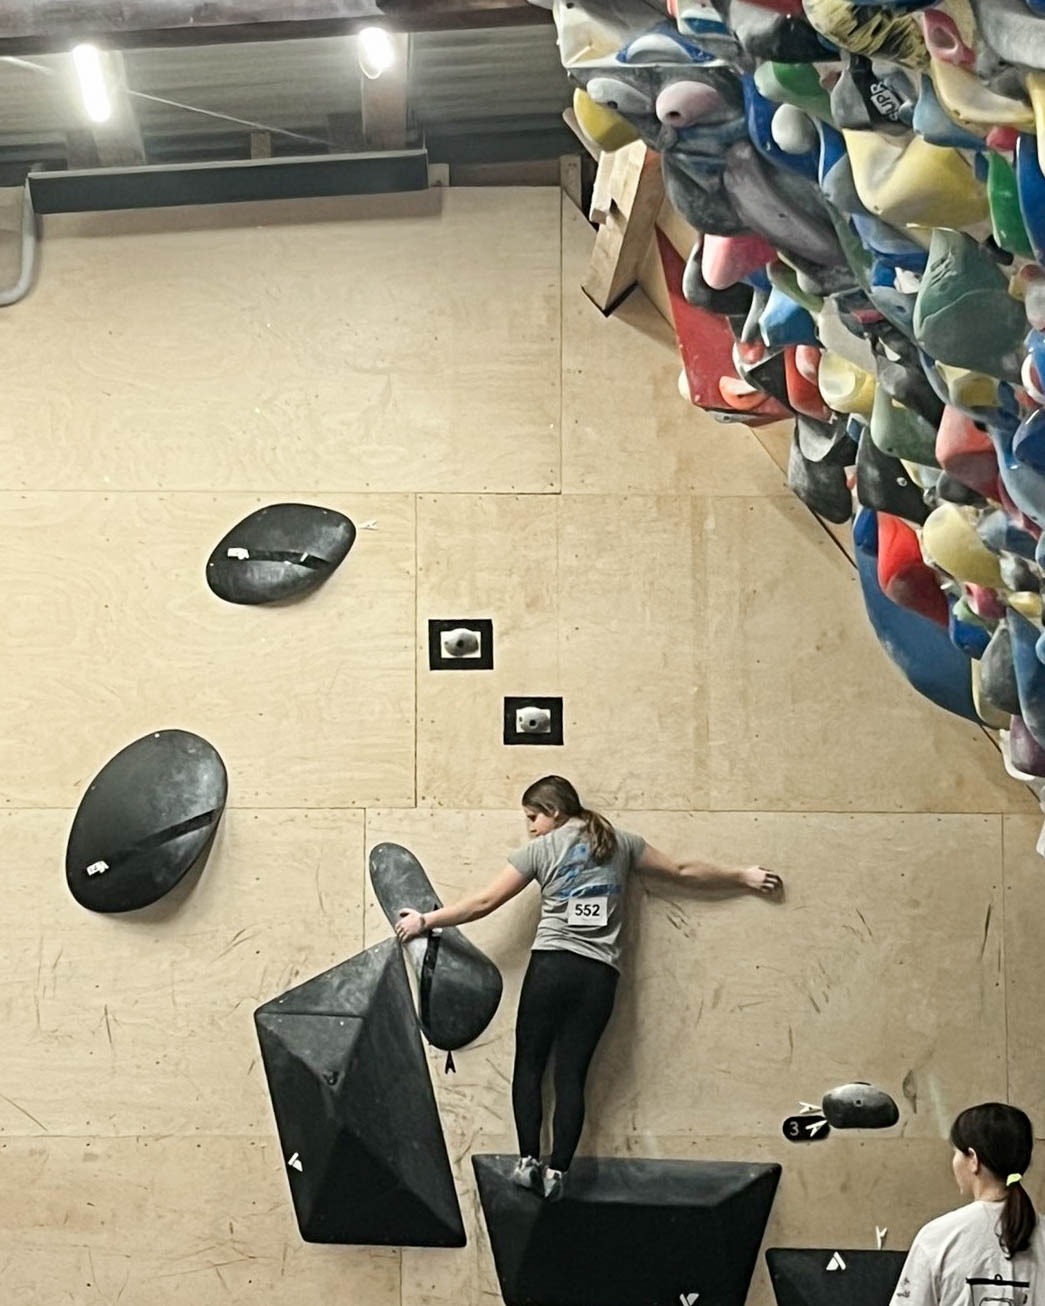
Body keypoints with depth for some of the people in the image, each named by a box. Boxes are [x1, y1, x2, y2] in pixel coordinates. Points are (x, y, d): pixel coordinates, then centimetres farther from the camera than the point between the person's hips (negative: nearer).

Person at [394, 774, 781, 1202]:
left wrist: (426, 920, 12)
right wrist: (743, 877, 30)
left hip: (551, 967, -3)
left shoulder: (542, 849, 3)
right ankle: (556, 1172, -3)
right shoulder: (619, 842, 13)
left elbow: (484, 902, 3)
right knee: (572, 1075, 4)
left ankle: (528, 1161, -3)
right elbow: (683, 870, 18)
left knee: (529, 1065, 7)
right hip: (600, 976, 3)